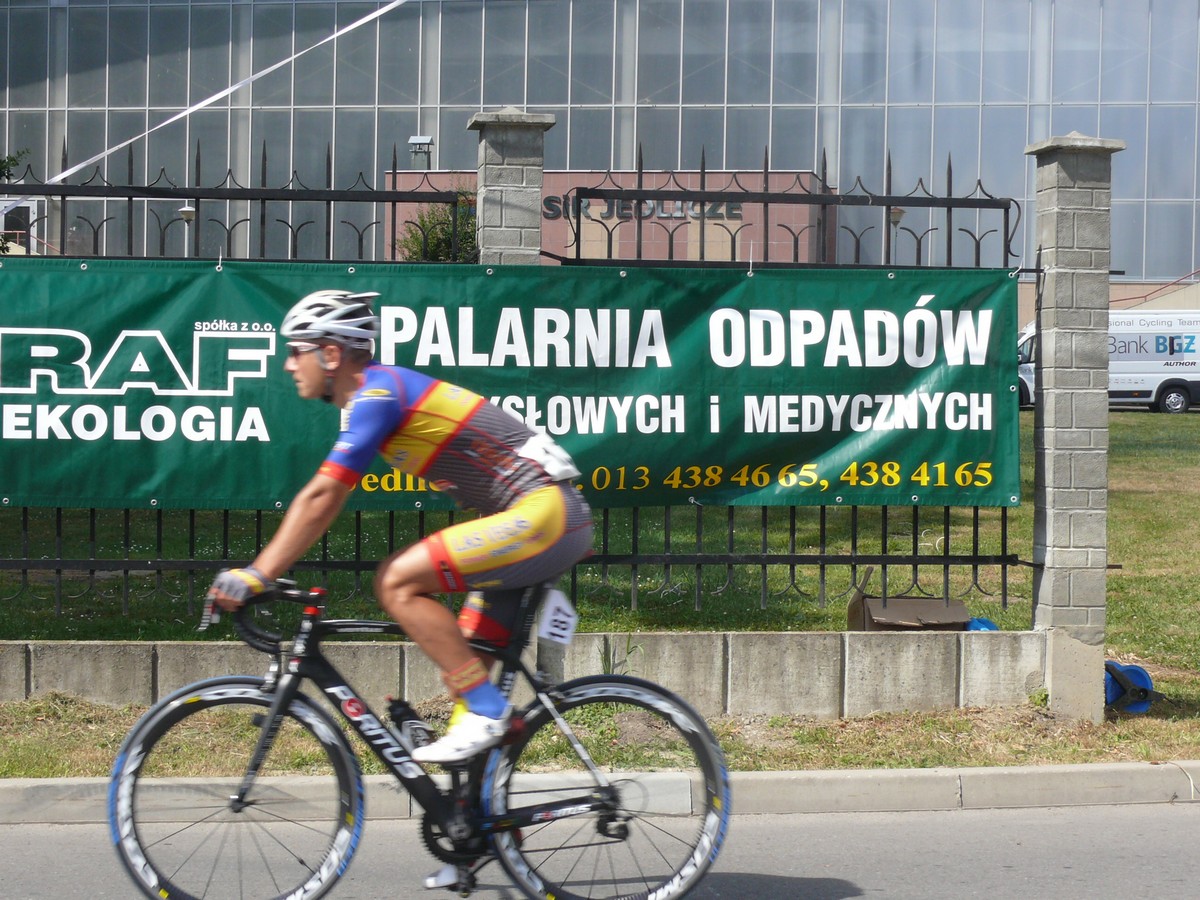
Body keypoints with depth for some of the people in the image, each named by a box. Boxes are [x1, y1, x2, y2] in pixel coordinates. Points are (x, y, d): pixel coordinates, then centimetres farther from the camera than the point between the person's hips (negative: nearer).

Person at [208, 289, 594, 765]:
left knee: (396, 582, -16)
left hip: (545, 512, -10)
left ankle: (486, 710, -12)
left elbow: (322, 499, -19)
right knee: (465, 657, 9)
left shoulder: (377, 392, -13)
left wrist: (257, 575, -17)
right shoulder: (372, 393, 17)